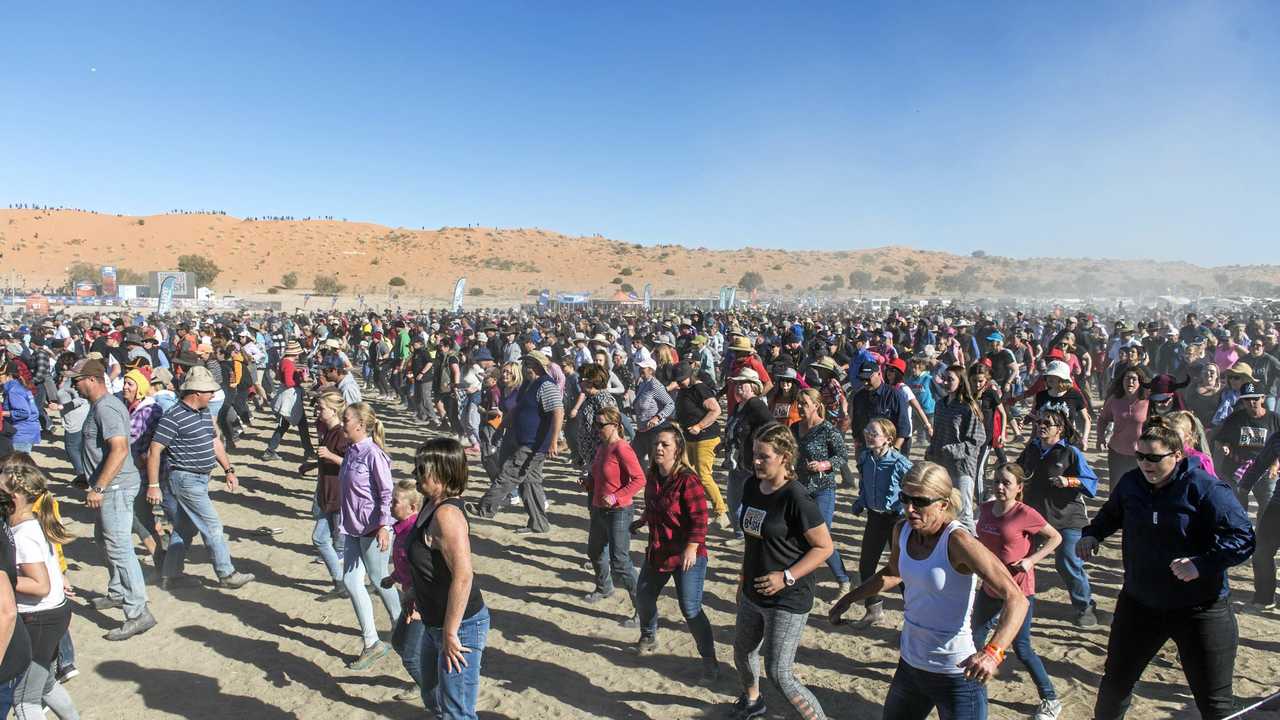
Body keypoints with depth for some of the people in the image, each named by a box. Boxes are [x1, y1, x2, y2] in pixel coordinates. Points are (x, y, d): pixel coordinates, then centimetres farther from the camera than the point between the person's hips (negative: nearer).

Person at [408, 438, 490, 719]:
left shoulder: (446, 514, -26)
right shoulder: (432, 505, 3)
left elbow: (463, 575, -32)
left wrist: (450, 633, -26)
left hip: (460, 627, -10)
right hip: (435, 623, 10)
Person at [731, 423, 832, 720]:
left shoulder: (795, 498, -22)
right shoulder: (752, 486, -1)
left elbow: (825, 547, -17)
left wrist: (787, 577, -23)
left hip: (788, 599, -8)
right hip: (753, 594, 8)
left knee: (779, 675, -5)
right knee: (742, 653, 25)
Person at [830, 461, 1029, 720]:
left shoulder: (958, 541, -23)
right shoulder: (902, 530, -4)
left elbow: (1016, 599, -27)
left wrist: (992, 652, -40)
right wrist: (849, 599, 11)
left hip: (957, 675, -7)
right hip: (910, 666, 7)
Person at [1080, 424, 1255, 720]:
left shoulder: (1206, 488, -18)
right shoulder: (1131, 482, -2)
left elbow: (1244, 537, -20)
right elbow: (1111, 514, 17)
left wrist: (1202, 564, -31)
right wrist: (1092, 534, -1)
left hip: (1199, 608, -4)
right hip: (1138, 603, 5)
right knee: (1116, 679, 18)